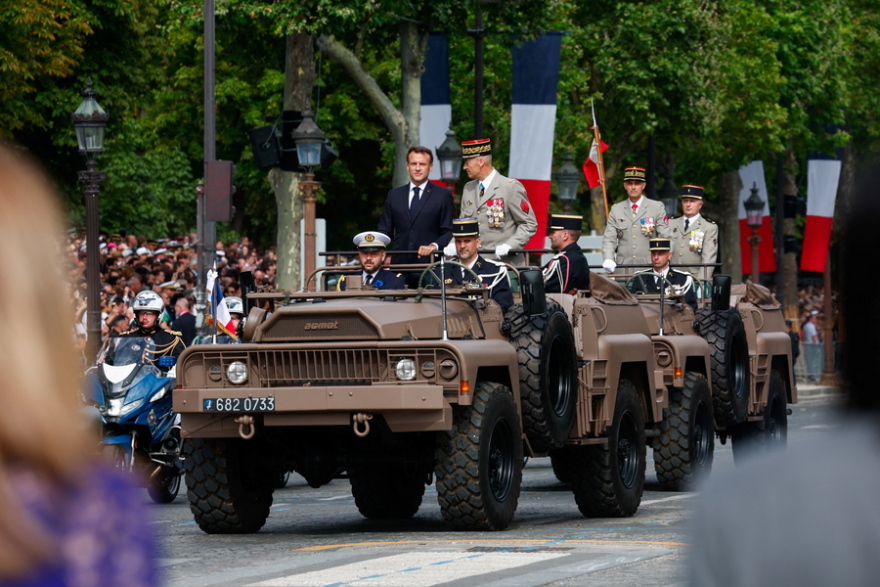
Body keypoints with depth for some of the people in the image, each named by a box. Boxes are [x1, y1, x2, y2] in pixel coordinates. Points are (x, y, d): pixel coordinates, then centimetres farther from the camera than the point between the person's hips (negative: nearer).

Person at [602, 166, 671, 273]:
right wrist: (608, 259, -10)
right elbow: (609, 239, 10)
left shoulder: (657, 207, 9)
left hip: (650, 267, -1)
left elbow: (665, 237, 4)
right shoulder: (616, 210, 15)